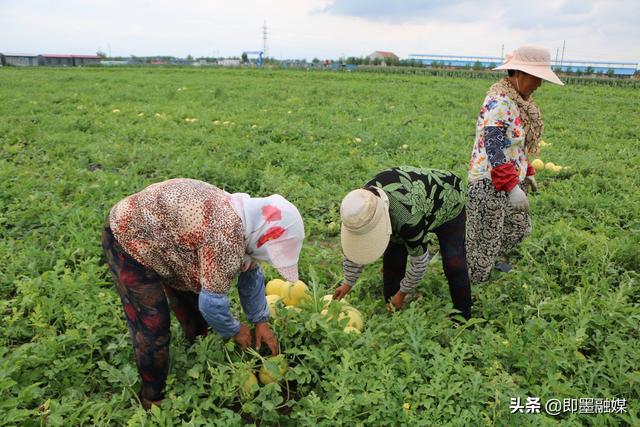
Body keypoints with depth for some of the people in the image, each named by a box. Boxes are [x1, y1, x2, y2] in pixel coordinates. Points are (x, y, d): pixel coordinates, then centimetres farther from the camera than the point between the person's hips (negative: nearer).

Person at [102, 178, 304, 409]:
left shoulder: (243, 218, -8)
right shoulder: (226, 236, -37)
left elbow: (250, 273, 6)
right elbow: (212, 302, -29)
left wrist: (261, 322, 8)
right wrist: (235, 331, -10)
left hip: (163, 238, 9)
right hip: (129, 238, -9)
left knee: (195, 309, 16)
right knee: (152, 329, -6)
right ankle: (153, 398, 17)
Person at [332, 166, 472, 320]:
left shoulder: (408, 218, -47)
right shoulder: (363, 202, -26)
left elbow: (419, 260, -31)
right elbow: (356, 244, -10)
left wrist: (402, 293, -16)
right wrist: (348, 283, -4)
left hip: (449, 203, -6)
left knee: (453, 265, -17)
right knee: (392, 258, -5)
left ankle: (463, 318, 1)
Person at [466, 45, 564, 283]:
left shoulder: (518, 100, 9)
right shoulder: (498, 102, -21)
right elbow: (493, 146, -29)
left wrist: (527, 172, 21)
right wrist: (512, 187, -33)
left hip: (513, 179, 10)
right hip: (490, 183, -10)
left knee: (520, 227, 23)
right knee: (485, 238, 3)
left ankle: (496, 257, 48)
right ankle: (474, 285, 21)